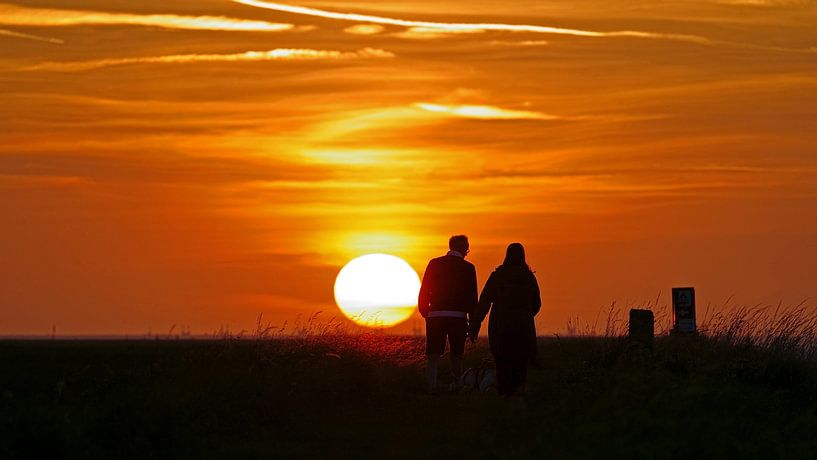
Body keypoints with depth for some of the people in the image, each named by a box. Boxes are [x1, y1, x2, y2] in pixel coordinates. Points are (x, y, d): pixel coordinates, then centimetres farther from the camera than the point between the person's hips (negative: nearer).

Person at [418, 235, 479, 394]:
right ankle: (456, 386, 15)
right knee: (456, 356, 13)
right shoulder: (468, 268, 2)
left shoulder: (434, 264, 5)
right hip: (458, 316, -1)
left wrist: (425, 313, 13)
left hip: (435, 316, 1)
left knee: (433, 356, 0)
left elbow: (423, 292, 3)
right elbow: (472, 297, 1)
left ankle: (431, 386, -16)